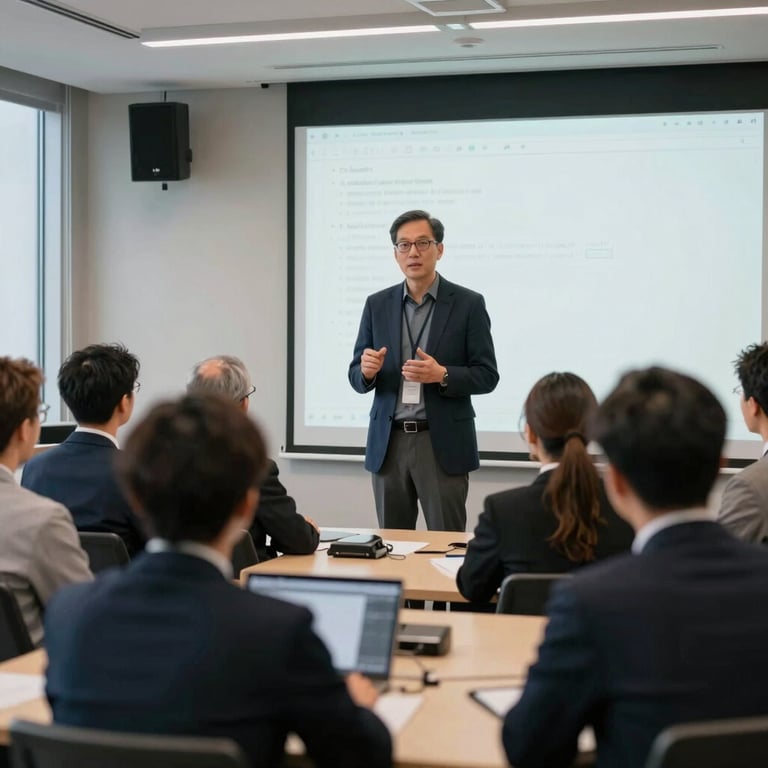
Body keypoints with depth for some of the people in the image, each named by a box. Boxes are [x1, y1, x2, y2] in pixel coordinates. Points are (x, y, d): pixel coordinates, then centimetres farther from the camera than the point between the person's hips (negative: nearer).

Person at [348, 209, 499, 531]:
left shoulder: (468, 303, -2)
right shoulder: (377, 305, 7)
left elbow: (487, 376, -3)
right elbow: (357, 378, 9)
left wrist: (442, 375, -21)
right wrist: (368, 370, -15)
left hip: (443, 444, -3)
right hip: (388, 444, 3)